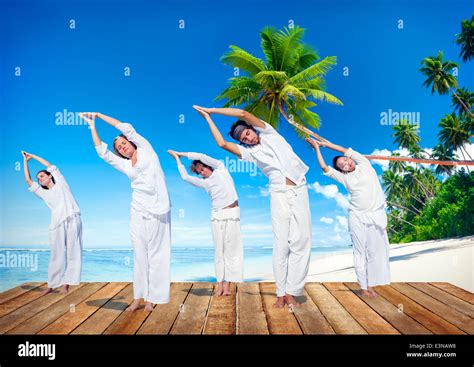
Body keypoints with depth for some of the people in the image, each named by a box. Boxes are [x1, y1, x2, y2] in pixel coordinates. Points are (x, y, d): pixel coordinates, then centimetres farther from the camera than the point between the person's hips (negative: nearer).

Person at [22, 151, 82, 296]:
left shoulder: (60, 183, 18)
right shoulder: (43, 193, 23)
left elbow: (50, 166, 21)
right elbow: (28, 180, 20)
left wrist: (33, 156, 29)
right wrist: (25, 161, 25)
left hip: (72, 220, -2)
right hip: (57, 223, 2)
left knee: (72, 252, -6)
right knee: (57, 255, -2)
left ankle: (66, 284, -5)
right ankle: (51, 285, 3)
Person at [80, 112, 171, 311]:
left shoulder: (145, 149, 9)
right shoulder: (125, 165, 18)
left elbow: (127, 128, 5)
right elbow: (102, 152, 14)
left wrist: (99, 115, 12)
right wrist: (92, 125, 15)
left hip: (156, 209, -5)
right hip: (138, 210, 5)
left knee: (155, 253, -2)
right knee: (139, 253, 5)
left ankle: (152, 297, 3)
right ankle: (138, 296, 11)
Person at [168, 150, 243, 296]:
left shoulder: (221, 169, 4)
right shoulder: (205, 183, 13)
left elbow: (201, 156, -3)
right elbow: (185, 177, 11)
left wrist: (181, 153, 5)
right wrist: (177, 159, 16)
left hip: (232, 214, -4)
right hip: (217, 216, 4)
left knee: (230, 250, -4)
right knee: (219, 250, 0)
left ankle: (227, 285, -2)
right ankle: (220, 284, 3)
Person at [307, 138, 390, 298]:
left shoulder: (364, 165, 5)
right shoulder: (344, 177, 6)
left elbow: (346, 150, 1)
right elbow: (324, 167, 0)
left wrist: (324, 143, 6)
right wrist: (317, 147, 3)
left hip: (376, 214, 0)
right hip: (357, 217, 0)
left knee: (375, 251, 0)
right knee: (360, 252, 1)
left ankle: (371, 286, 7)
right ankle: (363, 286, 6)